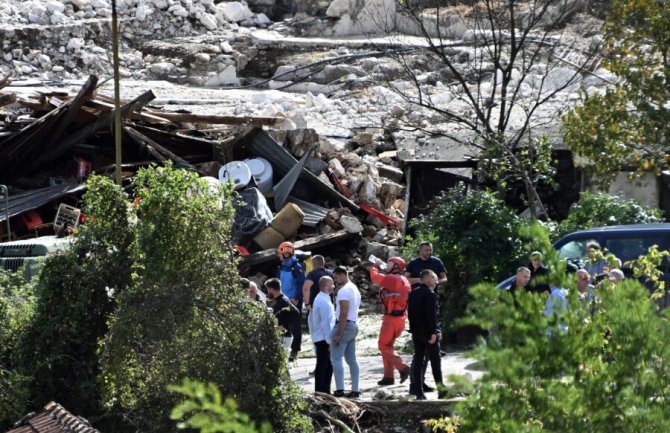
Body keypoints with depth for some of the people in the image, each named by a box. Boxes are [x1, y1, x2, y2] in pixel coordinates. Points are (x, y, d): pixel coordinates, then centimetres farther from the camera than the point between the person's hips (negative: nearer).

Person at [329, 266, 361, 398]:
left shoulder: (344, 291, -16)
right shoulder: (355, 289, 16)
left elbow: (344, 313, -21)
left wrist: (338, 334, -21)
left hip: (344, 325, -10)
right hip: (354, 325, 10)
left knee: (336, 359, -7)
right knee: (352, 359, 10)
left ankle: (339, 390, -12)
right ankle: (355, 390, 9)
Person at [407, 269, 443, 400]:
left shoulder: (413, 294, 12)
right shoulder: (430, 294, -14)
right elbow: (432, 315, -20)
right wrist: (434, 332, -19)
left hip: (416, 331, 7)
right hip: (428, 332, -7)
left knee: (418, 360, 6)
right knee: (435, 361, 1)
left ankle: (417, 390, 2)